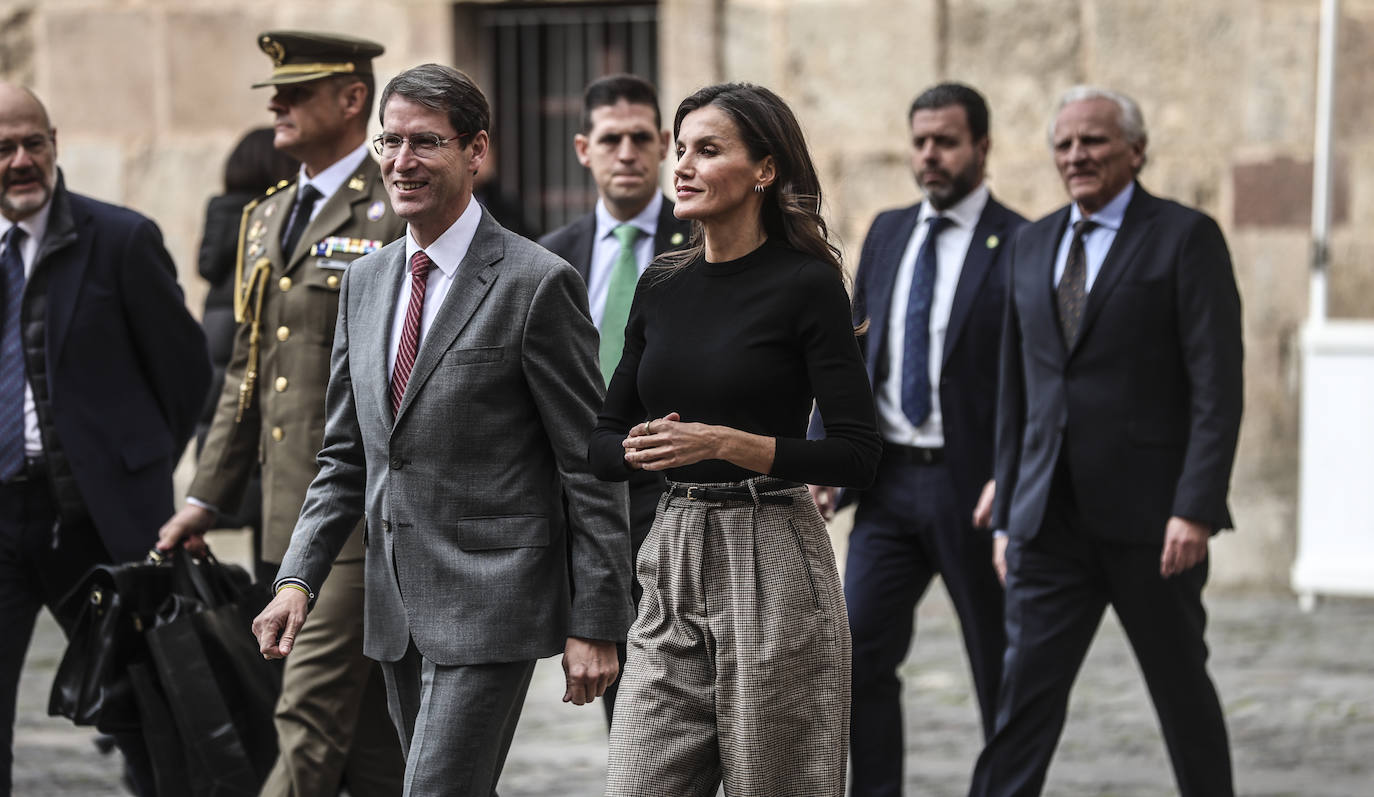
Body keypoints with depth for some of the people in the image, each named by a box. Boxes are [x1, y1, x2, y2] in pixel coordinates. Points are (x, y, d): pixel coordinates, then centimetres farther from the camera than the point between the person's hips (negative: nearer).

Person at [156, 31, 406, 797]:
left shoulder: (407, 214, -8)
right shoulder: (267, 218, 17)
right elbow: (247, 374, 21)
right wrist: (205, 499, 16)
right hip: (293, 517, 8)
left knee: (312, 719, -11)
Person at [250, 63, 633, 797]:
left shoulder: (537, 284, -10)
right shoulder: (365, 280, 12)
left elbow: (591, 467, -9)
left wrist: (595, 626, -11)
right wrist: (299, 578, 3)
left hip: (489, 603, -7)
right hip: (397, 611, 7)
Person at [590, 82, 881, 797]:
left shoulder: (806, 284, -7)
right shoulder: (661, 287, 11)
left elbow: (857, 454, -11)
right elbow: (602, 443, 15)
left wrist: (725, 443, -18)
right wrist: (641, 448, -7)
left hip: (771, 560, -5)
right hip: (672, 562, 5)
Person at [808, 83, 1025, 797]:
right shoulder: (886, 234, 12)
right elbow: (852, 354, 15)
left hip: (973, 487, -5)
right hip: (890, 480, 5)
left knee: (1000, 669, 6)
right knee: (859, 650, -3)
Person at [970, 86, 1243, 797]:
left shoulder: (1185, 238, -4)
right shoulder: (1034, 244, 14)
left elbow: (1218, 387, -10)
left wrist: (1197, 509, -18)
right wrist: (1006, 514, 14)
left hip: (1151, 519, -4)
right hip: (1053, 519, 4)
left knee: (1182, 691, 8)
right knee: (1025, 691, -3)